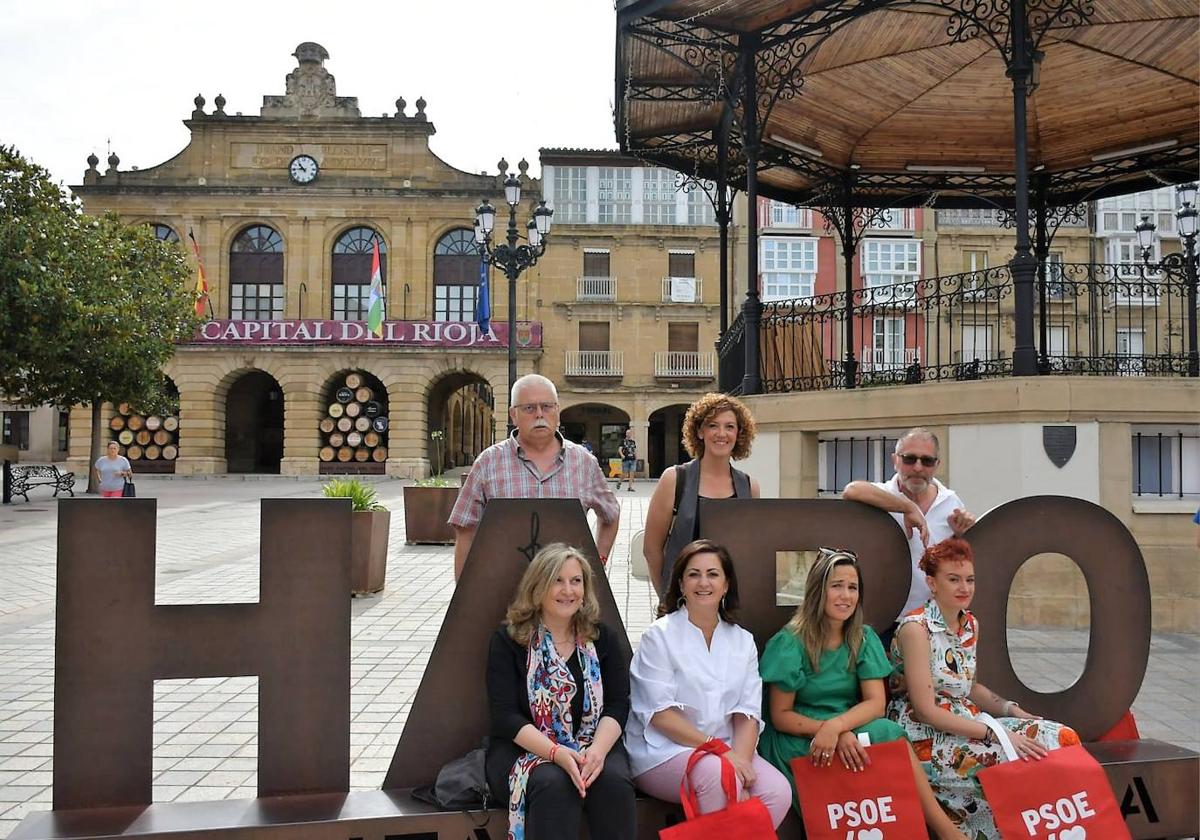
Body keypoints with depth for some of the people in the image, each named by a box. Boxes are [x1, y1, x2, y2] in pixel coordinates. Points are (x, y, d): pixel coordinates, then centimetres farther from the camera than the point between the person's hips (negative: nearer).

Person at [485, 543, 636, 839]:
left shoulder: (603, 638, 8)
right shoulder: (508, 640, 0)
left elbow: (618, 705, 1)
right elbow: (506, 716, -8)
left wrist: (598, 750, -21)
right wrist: (557, 753, -24)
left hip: (594, 747, 2)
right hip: (523, 750, -2)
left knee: (614, 780, -30)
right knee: (554, 782, -34)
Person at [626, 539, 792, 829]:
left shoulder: (743, 641, 11)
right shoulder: (659, 636, -3)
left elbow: (748, 712, 5)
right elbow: (660, 713, -11)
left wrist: (740, 757, -15)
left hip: (727, 751, 4)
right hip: (664, 750, -4)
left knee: (778, 791, -22)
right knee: (721, 777, -33)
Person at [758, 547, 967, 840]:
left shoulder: (864, 638, 2)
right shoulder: (790, 643, -11)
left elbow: (876, 703, -8)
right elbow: (780, 716, -9)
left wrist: (836, 726, -27)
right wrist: (828, 730, -26)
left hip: (849, 734, 4)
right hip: (797, 741, -4)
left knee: (887, 734, -27)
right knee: (889, 736, -25)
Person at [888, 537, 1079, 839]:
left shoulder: (970, 625, 8)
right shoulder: (916, 628, -17)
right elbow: (926, 710, -19)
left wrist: (1010, 709, 0)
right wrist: (995, 732, -22)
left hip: (967, 724, 8)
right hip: (926, 737, -8)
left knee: (1062, 739, -8)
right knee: (1027, 756, -22)